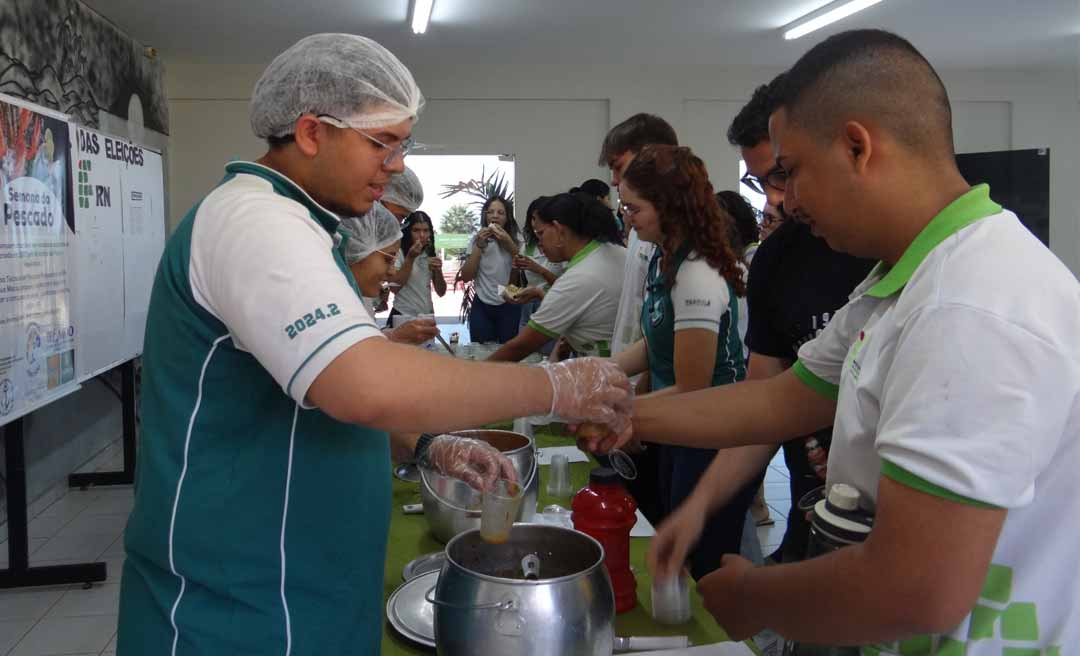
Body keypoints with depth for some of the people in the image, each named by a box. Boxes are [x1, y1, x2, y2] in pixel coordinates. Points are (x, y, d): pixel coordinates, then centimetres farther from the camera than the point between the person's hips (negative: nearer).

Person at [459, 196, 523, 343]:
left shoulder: (517, 240, -1)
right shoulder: (476, 240, 4)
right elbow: (466, 277, -3)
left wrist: (509, 244, -17)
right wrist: (479, 246, -11)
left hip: (509, 307, -1)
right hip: (481, 307, 1)